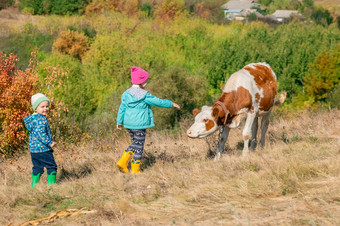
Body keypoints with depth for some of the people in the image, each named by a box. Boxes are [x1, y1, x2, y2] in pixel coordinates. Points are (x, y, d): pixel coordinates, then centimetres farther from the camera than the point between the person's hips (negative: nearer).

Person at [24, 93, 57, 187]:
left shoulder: (32, 118, 13)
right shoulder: (41, 119, -17)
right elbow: (40, 133, -25)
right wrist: (50, 143, -20)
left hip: (33, 149, 9)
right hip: (43, 149, -9)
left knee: (37, 168, 16)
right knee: (51, 166, 2)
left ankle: (34, 185, 17)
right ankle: (51, 184, 2)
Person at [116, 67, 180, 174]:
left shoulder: (126, 94, 4)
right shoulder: (144, 95, -14)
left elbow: (122, 108, 10)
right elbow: (158, 102, -8)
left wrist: (119, 121, 20)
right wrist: (172, 104, 4)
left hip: (129, 124, 7)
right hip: (139, 124, -7)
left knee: (135, 143, 22)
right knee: (139, 146, 5)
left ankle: (122, 162, 10)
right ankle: (135, 169, 10)